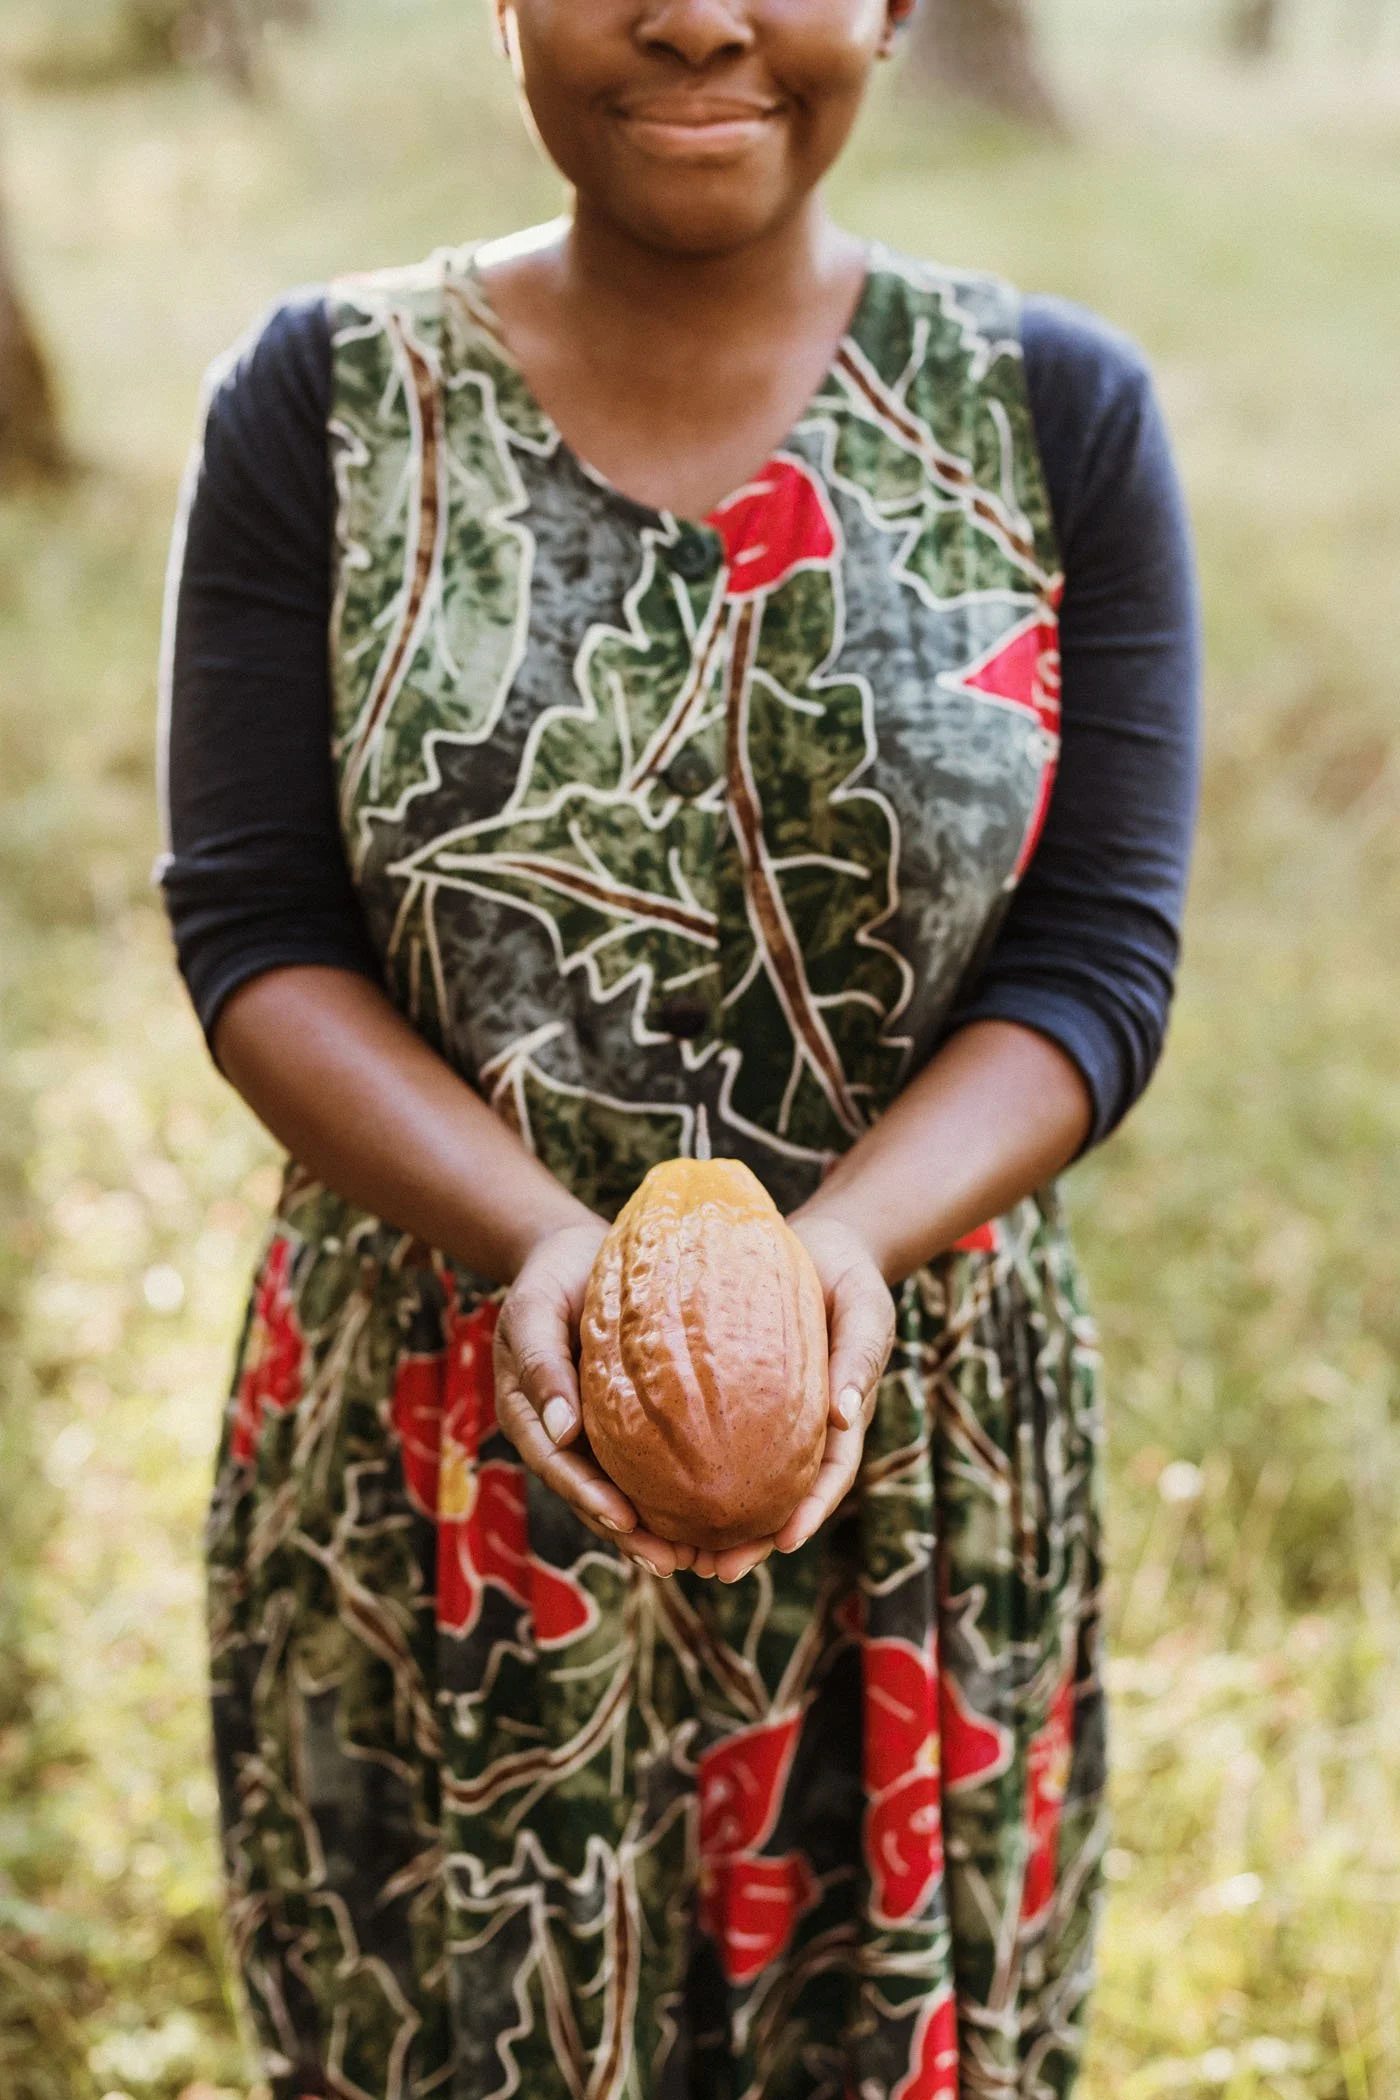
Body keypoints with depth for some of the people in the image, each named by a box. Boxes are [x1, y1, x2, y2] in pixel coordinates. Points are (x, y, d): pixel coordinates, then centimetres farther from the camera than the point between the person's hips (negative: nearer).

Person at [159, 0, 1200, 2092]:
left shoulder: (1058, 412, -3)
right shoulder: (327, 404, -3)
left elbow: (1096, 958, -6)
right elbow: (254, 933, -7)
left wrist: (848, 1244, -24)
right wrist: (532, 1240, -24)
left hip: (914, 1454, 1)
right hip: (432, 1470, 0)